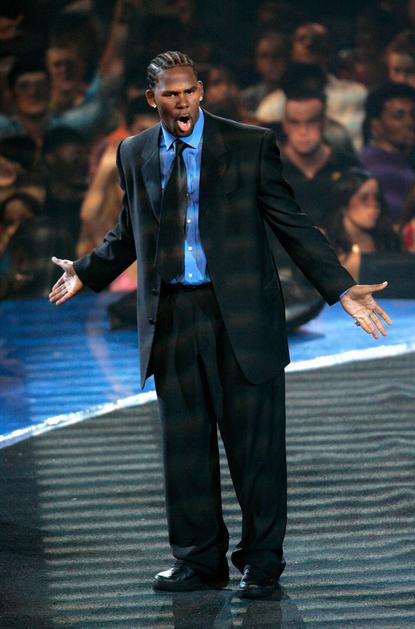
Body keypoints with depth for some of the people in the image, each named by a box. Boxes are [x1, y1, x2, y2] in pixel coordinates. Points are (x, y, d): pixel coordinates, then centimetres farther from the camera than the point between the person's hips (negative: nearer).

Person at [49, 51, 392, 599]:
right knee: (185, 445, 7)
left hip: (240, 314, -3)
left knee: (254, 444, 0)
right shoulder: (135, 154, 9)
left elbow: (290, 222, -1)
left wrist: (342, 288, -7)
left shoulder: (251, 144, -1)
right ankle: (200, 561, 18)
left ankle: (261, 563, 12)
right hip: (171, 318, 3)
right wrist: (86, 273, 28)